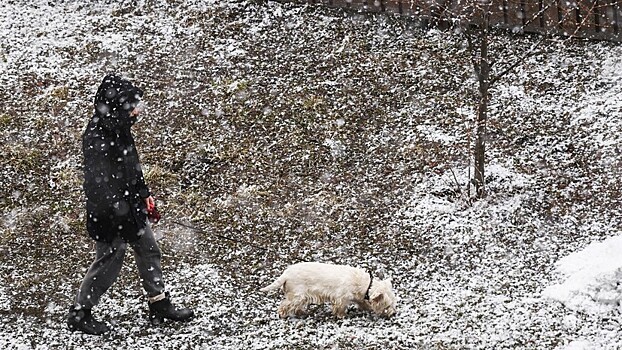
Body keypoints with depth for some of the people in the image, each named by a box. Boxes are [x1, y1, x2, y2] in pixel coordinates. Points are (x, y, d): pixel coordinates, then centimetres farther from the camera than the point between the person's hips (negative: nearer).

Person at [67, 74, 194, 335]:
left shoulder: (119, 130, 4)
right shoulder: (97, 137, -26)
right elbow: (98, 181, -27)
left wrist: (144, 194, 19)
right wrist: (117, 211, -26)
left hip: (129, 207, 10)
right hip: (110, 214, -10)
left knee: (149, 250, 17)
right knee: (109, 260, 2)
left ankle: (160, 306, 31)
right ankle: (79, 314, 16)